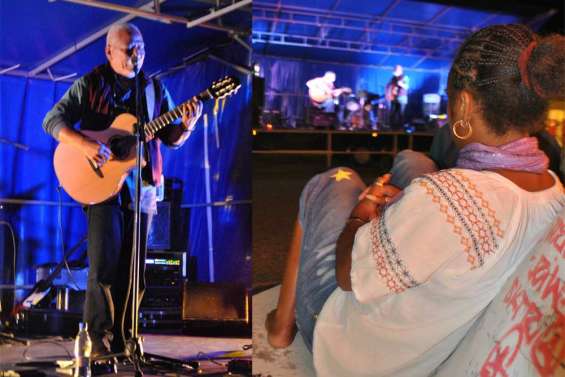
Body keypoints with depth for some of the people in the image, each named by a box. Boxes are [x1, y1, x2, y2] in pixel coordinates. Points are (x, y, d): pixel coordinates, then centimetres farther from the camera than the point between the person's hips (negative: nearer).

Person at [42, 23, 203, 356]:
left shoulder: (155, 88, 11)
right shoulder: (90, 84, 1)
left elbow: (171, 138, 10)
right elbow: (53, 120, -4)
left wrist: (187, 125, -12)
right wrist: (84, 144, -21)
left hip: (142, 185, 4)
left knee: (132, 267, 6)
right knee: (105, 262, -9)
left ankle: (121, 338, 16)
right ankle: (100, 336, 5)